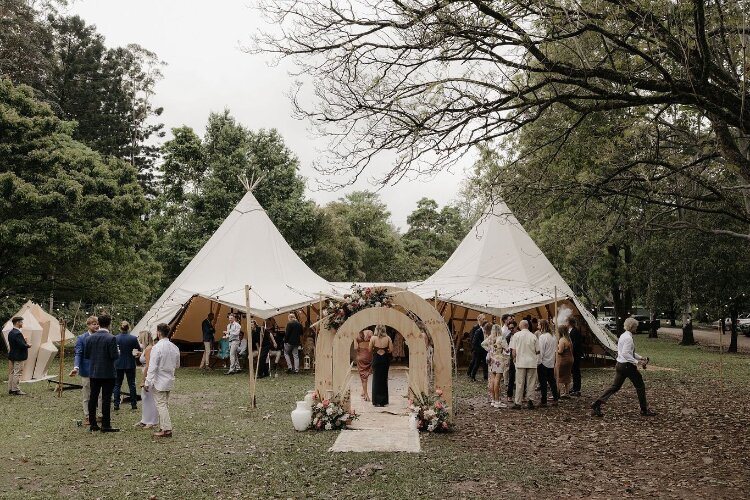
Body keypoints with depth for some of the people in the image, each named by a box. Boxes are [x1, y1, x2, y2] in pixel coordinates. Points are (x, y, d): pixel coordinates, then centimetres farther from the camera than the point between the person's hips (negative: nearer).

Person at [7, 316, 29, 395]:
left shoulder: (10, 333, 10)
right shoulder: (18, 333, -21)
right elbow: (22, 345, -25)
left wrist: (24, 340, 11)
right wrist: (28, 345, -5)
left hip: (11, 356, 9)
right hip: (18, 357, -9)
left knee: (12, 373, 13)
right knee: (17, 373, -4)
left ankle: (10, 389, 19)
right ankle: (16, 390, 0)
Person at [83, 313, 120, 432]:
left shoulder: (91, 338, 1)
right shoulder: (111, 338, -15)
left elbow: (86, 355, 5)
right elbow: (115, 356, -17)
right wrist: (118, 353, 5)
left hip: (93, 373, 5)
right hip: (107, 373, -5)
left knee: (93, 398, 12)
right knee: (106, 399, 0)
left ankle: (93, 424, 18)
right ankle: (105, 425, 2)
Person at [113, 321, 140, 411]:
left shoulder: (115, 338, -9)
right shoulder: (133, 338, -12)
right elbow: (139, 349, 0)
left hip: (118, 364, 0)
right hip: (130, 364, 0)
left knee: (117, 385, 10)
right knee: (132, 384, 9)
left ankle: (116, 404, 8)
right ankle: (134, 404, 13)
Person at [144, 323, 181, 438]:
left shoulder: (157, 348, -18)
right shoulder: (175, 348, 3)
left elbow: (152, 367, -19)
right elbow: (177, 365, 12)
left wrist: (147, 383, -15)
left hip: (159, 381, -7)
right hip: (170, 380, 7)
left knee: (161, 405, -2)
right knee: (165, 404, 16)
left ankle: (167, 429, -4)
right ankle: (163, 427, 22)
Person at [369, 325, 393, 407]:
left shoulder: (373, 338, -7)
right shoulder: (388, 338, -4)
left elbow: (370, 349, -4)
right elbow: (391, 349, -4)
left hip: (376, 358, -1)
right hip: (385, 359, 1)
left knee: (376, 379, 7)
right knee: (384, 380, 10)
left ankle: (376, 401, 7)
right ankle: (384, 401, 13)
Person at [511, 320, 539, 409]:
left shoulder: (516, 335, -3)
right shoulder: (533, 336, 2)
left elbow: (514, 350, -3)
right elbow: (537, 350, 4)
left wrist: (514, 358, 13)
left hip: (521, 362, -1)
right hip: (532, 362, 1)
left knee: (520, 383, 3)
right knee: (531, 383, 9)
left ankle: (517, 403, 6)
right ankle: (530, 400, 7)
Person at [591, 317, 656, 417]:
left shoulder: (623, 336, 14)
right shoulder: (628, 338, -17)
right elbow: (625, 354, -25)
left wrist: (641, 358, 15)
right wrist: (637, 362, -22)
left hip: (620, 365, 9)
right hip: (627, 366, -9)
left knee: (615, 386, 9)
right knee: (640, 386, 8)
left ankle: (596, 405, 2)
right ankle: (644, 410, 20)